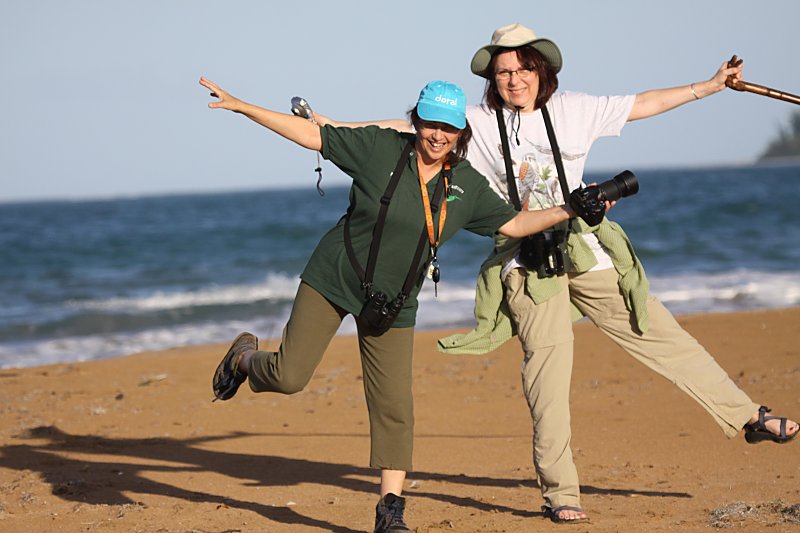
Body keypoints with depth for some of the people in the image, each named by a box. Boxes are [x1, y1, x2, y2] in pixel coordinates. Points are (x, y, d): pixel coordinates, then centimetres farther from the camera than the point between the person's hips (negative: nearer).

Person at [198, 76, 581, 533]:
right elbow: (311, 134, -10)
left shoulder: (468, 186, -2)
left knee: (394, 407, -3)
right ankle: (245, 358, 31)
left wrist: (568, 212, -6)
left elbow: (513, 224, 6)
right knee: (288, 376, -6)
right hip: (333, 280, -2)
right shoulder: (380, 148, -13)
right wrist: (240, 106, -12)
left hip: (392, 303, 3)